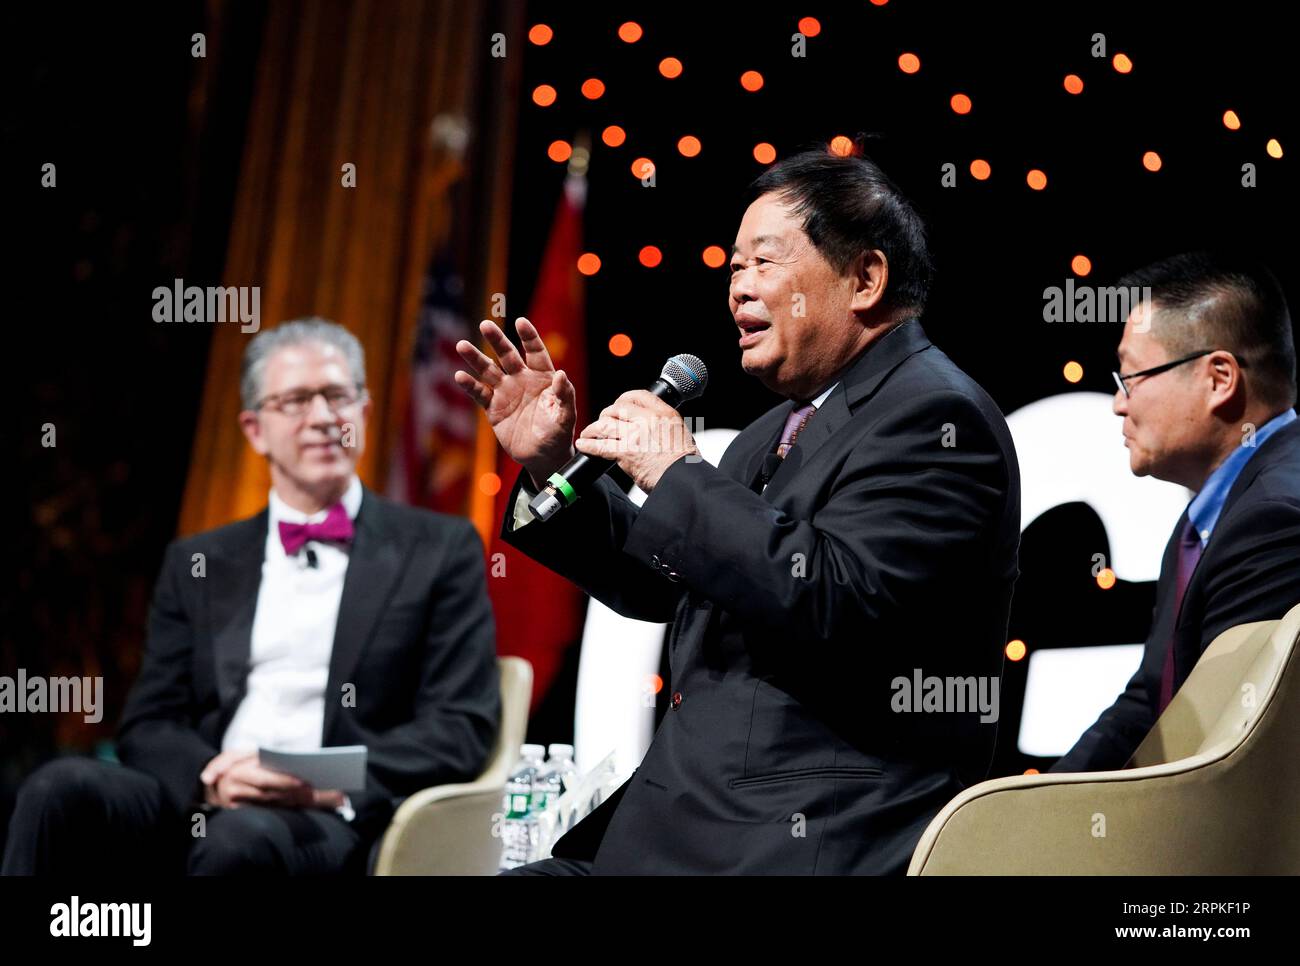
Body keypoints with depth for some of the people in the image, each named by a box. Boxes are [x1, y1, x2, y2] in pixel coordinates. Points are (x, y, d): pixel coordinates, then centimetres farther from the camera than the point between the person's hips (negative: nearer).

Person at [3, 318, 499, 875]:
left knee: (243, 838, -38)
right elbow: (148, 725, 13)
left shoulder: (441, 551, 11)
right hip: (198, 810, 3)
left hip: (337, 823, -3)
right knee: (62, 787, -28)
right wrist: (211, 778, -11)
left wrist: (331, 783, -14)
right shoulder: (198, 564, 20)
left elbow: (463, 729, 3)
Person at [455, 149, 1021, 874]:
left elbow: (833, 600, -24)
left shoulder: (935, 415, -10)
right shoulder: (781, 429, 19)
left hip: (809, 844, -9)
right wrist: (550, 464, 15)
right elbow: (664, 584, 28)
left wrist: (678, 472, -15)